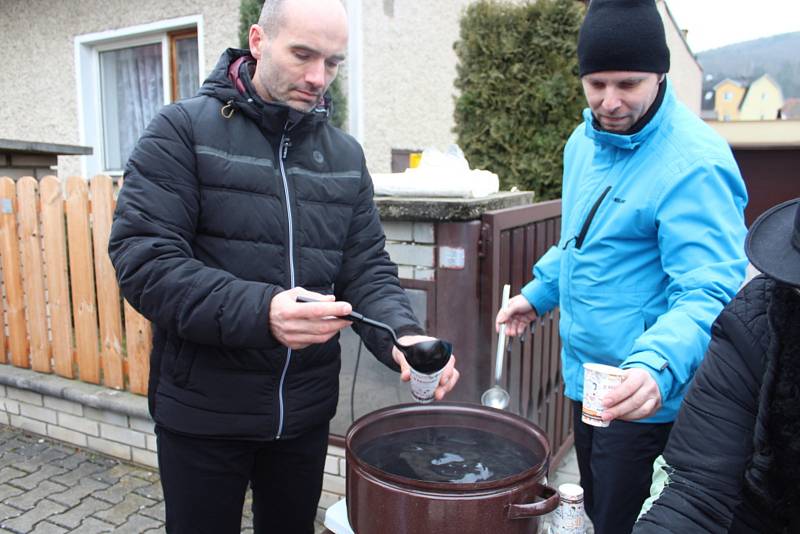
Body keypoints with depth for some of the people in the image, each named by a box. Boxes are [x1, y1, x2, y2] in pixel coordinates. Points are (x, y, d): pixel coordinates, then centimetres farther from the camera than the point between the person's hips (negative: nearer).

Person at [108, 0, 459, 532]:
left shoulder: (346, 154, 5)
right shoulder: (183, 129, -8)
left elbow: (368, 268, 1)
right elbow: (142, 258, -18)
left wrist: (402, 334, -19)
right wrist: (258, 310, -33)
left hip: (306, 408, 4)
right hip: (203, 409, -3)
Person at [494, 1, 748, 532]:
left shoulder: (694, 163, -23)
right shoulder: (586, 140, 3)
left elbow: (709, 292, -28)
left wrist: (657, 366, -44)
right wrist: (539, 294, 17)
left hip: (645, 397, -8)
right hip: (585, 381, 8)